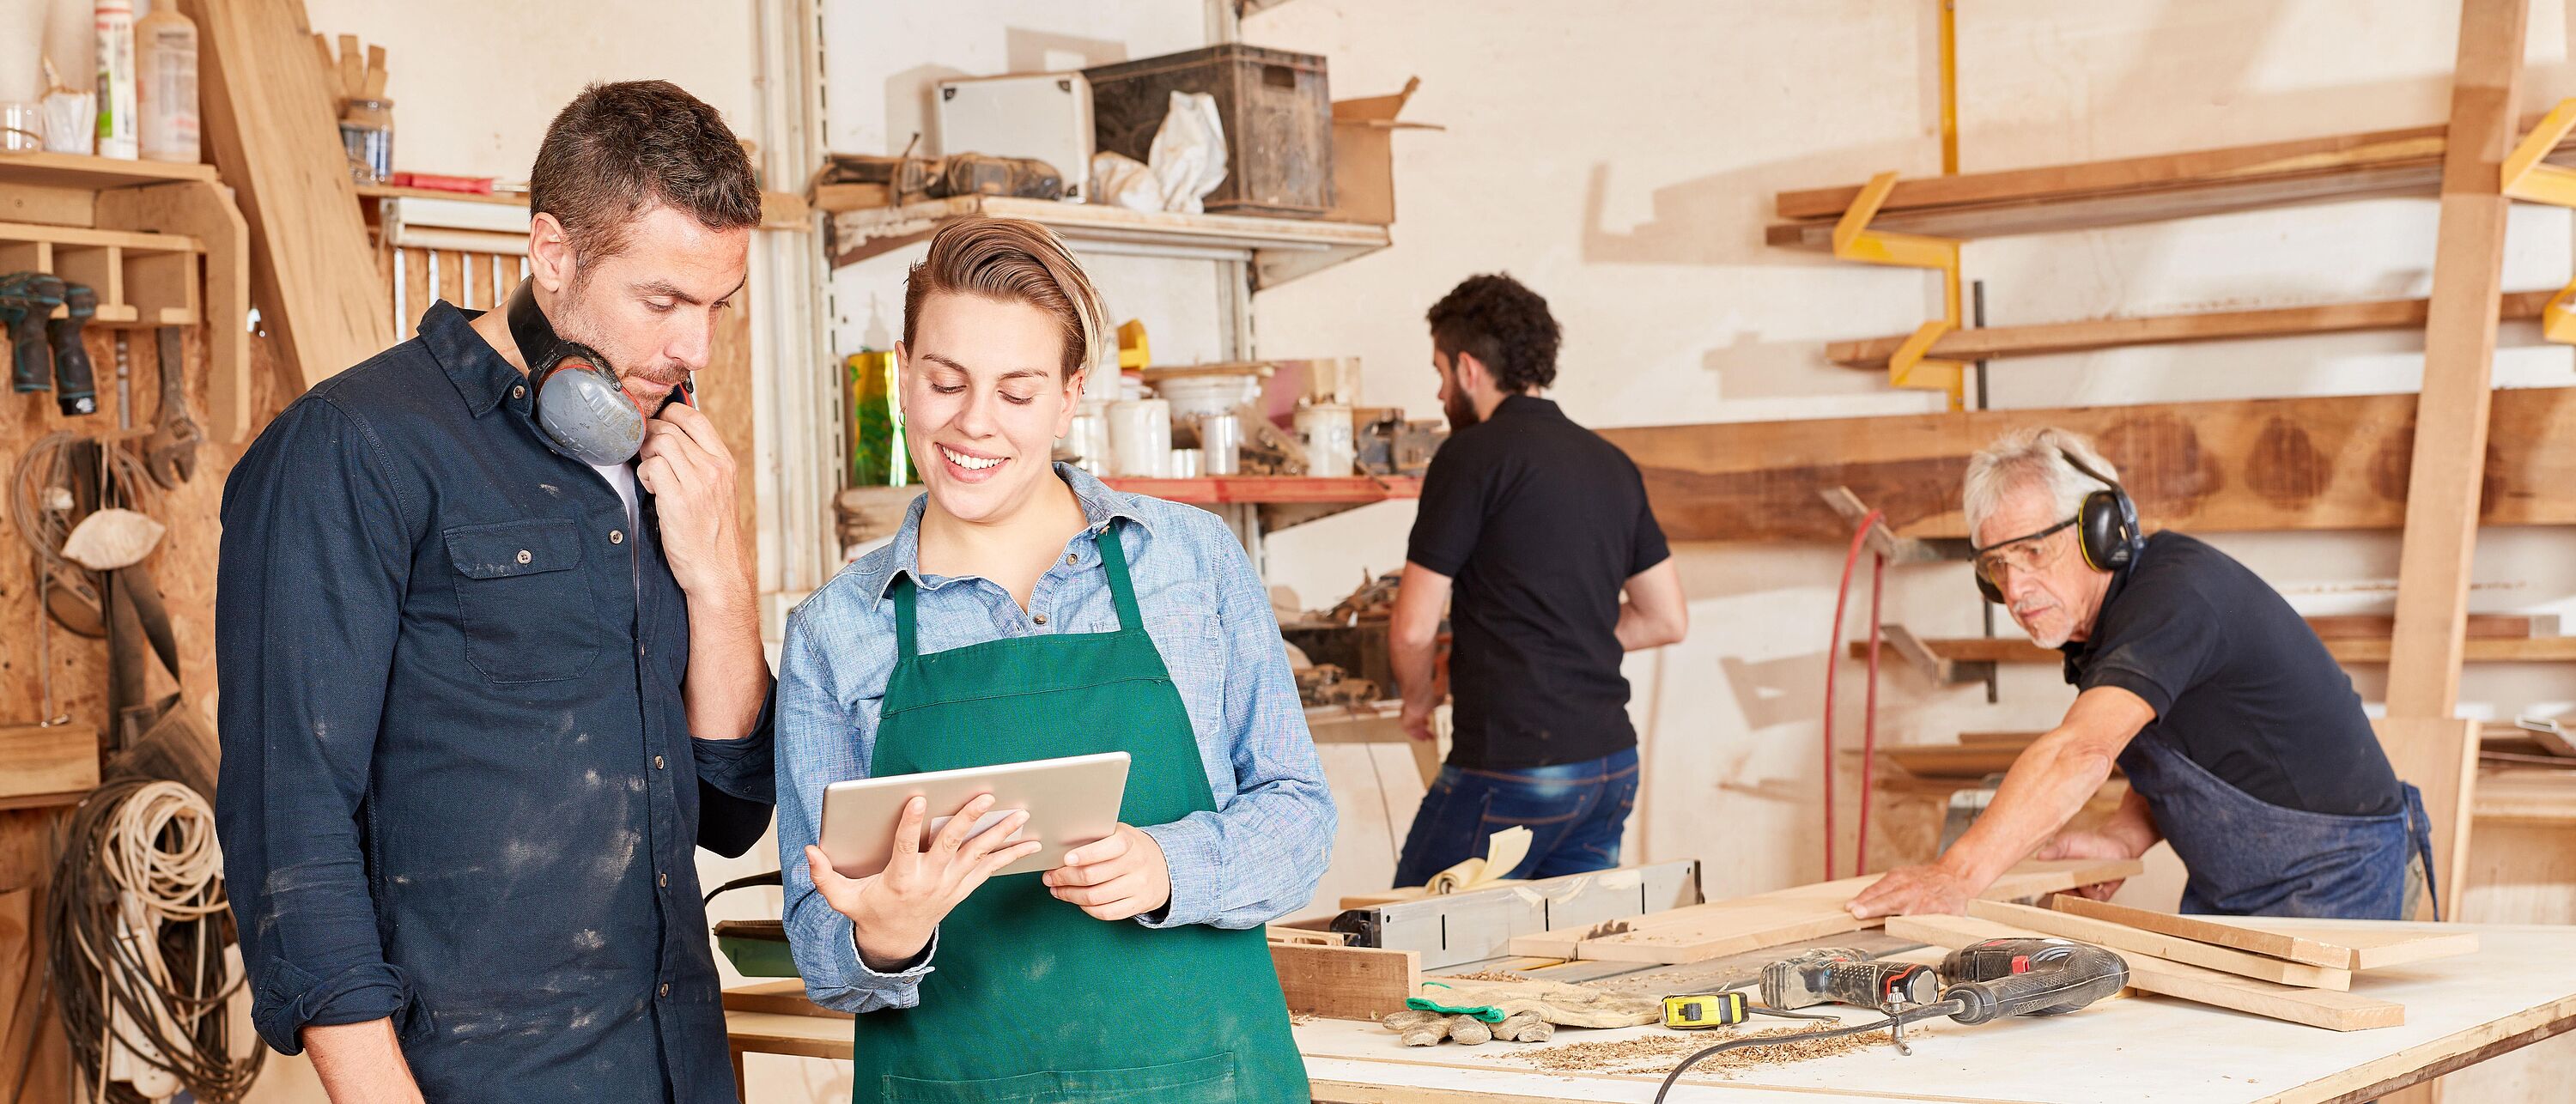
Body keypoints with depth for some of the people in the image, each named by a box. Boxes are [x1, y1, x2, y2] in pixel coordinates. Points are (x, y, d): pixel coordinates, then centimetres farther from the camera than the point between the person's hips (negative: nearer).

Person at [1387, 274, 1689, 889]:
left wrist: (1418, 697, 10)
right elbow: (1668, 620, 17)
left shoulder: (1473, 455, -9)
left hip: (1513, 767, -7)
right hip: (1613, 763, 7)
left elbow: (1414, 627, -10)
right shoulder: (1612, 464, 13)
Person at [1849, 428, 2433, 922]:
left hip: (2331, 877, -9)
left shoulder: (2175, 595, -28)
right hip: (2222, 885, 9)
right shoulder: (2083, 613, 2)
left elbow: (2079, 753, -42)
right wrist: (2122, 838, -8)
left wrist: (1959, 872, -50)